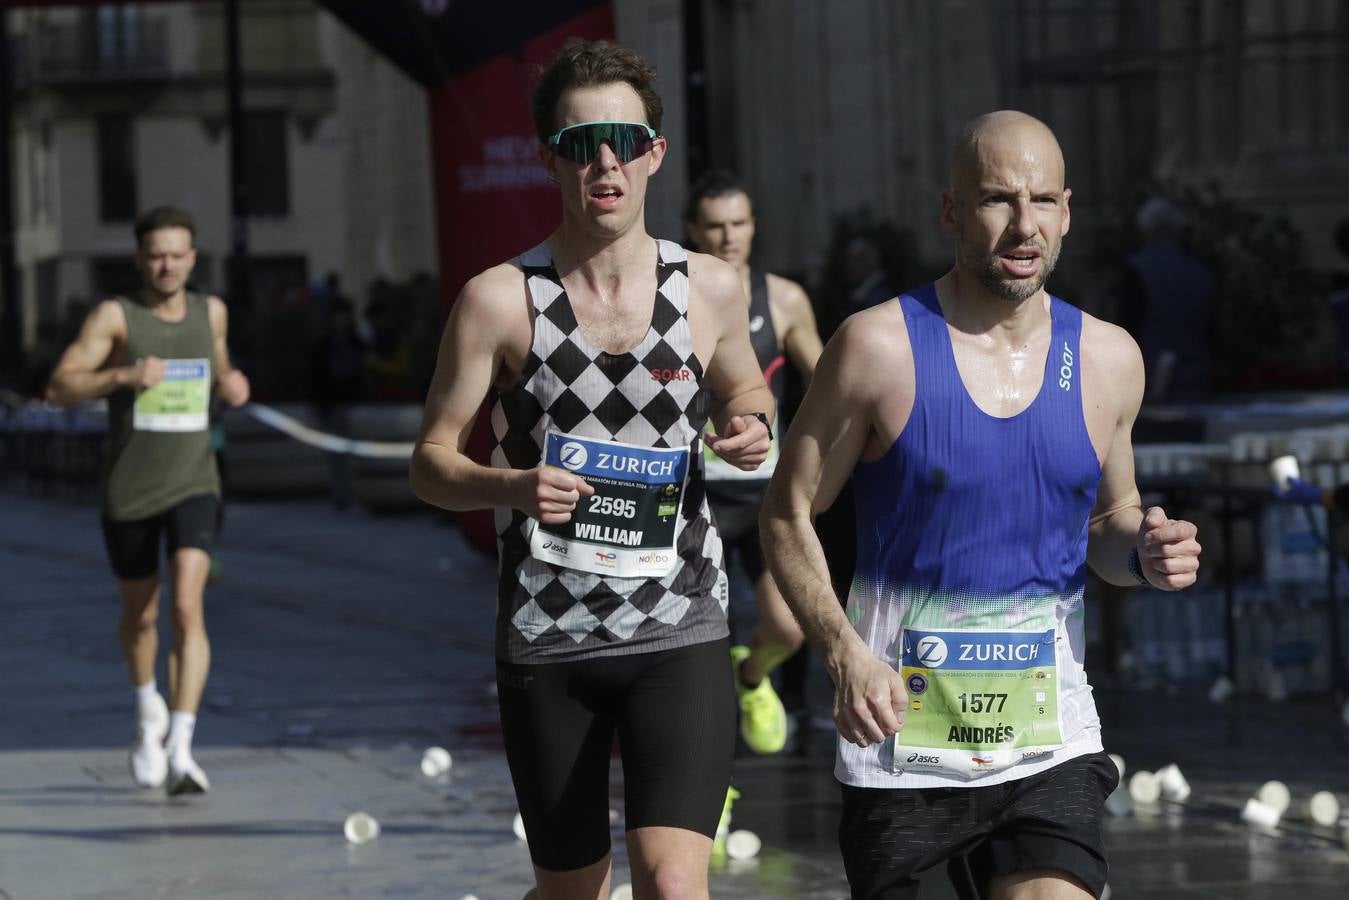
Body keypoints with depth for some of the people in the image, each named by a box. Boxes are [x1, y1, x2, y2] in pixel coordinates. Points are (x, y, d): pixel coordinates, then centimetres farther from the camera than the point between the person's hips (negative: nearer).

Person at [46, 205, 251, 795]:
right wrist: (123, 376, -29)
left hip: (193, 486, 1)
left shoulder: (212, 312, 6)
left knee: (188, 606, -19)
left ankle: (180, 749, -23)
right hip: (128, 492, -1)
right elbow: (60, 387, -14)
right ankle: (148, 710, 45)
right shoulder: (115, 317, -6)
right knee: (140, 616, 15)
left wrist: (231, 385, 3)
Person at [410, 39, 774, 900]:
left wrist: (751, 425, -2)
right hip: (547, 640, 0)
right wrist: (510, 486, -22)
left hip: (680, 634, 0)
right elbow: (431, 461, 0)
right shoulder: (501, 298, -4)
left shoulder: (711, 288, 2)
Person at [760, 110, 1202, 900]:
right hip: (902, 743, -2)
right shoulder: (881, 347, -6)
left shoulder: (1107, 360, 6)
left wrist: (1143, 553, -3)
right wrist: (843, 652, -16)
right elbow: (789, 515, -2)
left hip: (1050, 744, 2)